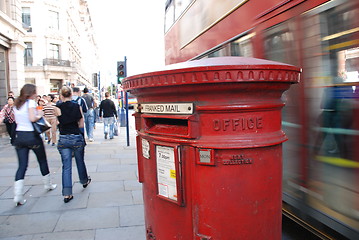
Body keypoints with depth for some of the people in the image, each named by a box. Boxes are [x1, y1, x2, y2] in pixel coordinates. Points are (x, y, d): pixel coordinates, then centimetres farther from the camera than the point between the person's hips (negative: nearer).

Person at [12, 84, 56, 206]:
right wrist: (40, 114, -3)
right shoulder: (30, 102, -10)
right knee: (43, 161, 14)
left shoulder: (16, 104, 12)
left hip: (19, 136, 6)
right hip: (32, 135, -6)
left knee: (22, 165, 3)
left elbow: (17, 121, 15)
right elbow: (32, 118, -22)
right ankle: (48, 185, 30)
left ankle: (18, 195, -5)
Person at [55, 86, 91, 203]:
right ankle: (84, 181, 44)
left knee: (66, 167, 4)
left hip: (63, 139, -1)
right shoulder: (77, 106, -2)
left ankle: (67, 194, 3)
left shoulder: (58, 107, -5)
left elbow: (56, 124, -4)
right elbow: (81, 124, 2)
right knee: (80, 161, 22)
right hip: (77, 137, 1)